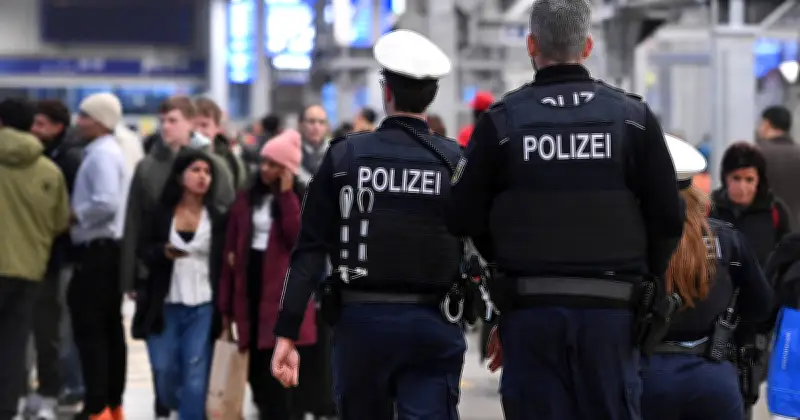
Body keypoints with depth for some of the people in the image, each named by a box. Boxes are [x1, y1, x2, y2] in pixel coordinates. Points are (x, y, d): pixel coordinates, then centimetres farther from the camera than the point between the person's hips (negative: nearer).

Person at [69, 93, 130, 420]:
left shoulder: (101, 154, -15)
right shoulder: (111, 151, 17)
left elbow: (107, 202, -28)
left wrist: (74, 216, -14)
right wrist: (79, 215, 11)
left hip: (97, 250, -10)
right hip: (108, 249, 10)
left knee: (89, 329, -9)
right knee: (110, 328, 12)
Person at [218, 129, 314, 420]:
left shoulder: (301, 200, 0)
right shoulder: (246, 200, 10)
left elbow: (299, 240, -17)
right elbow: (231, 251, 9)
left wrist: (287, 195, -14)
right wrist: (226, 304, 6)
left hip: (284, 298, -5)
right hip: (251, 291, 5)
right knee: (257, 371, 9)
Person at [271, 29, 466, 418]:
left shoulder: (344, 156, -1)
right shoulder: (456, 161, -2)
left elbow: (309, 251, -3)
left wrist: (286, 333, -2)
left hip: (361, 320, 1)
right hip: (432, 327, -1)